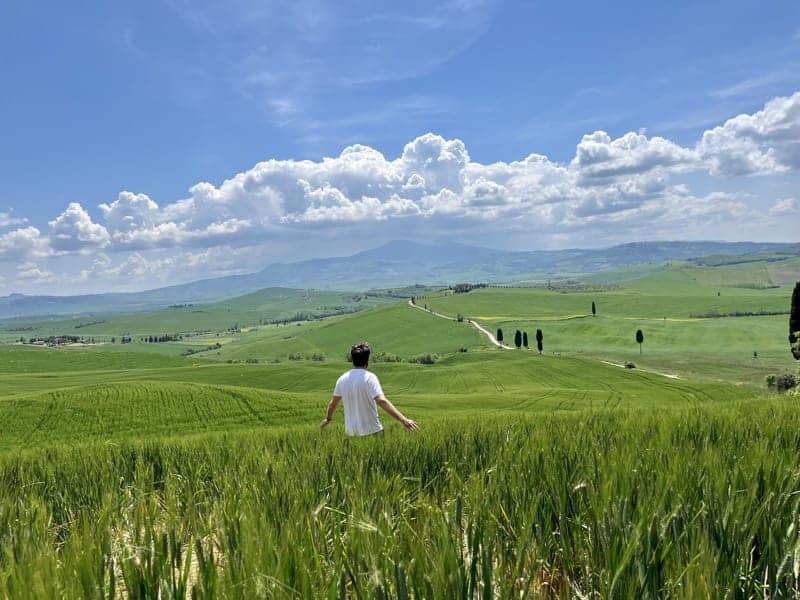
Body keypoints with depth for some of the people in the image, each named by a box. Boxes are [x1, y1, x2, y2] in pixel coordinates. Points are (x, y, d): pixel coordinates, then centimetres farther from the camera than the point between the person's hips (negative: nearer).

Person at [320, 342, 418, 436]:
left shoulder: (342, 379, 4)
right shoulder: (369, 378, -13)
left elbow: (333, 403, 17)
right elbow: (382, 401, -26)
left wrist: (328, 418, 37)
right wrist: (403, 420, -31)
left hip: (350, 431, 5)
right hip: (371, 431, -5)